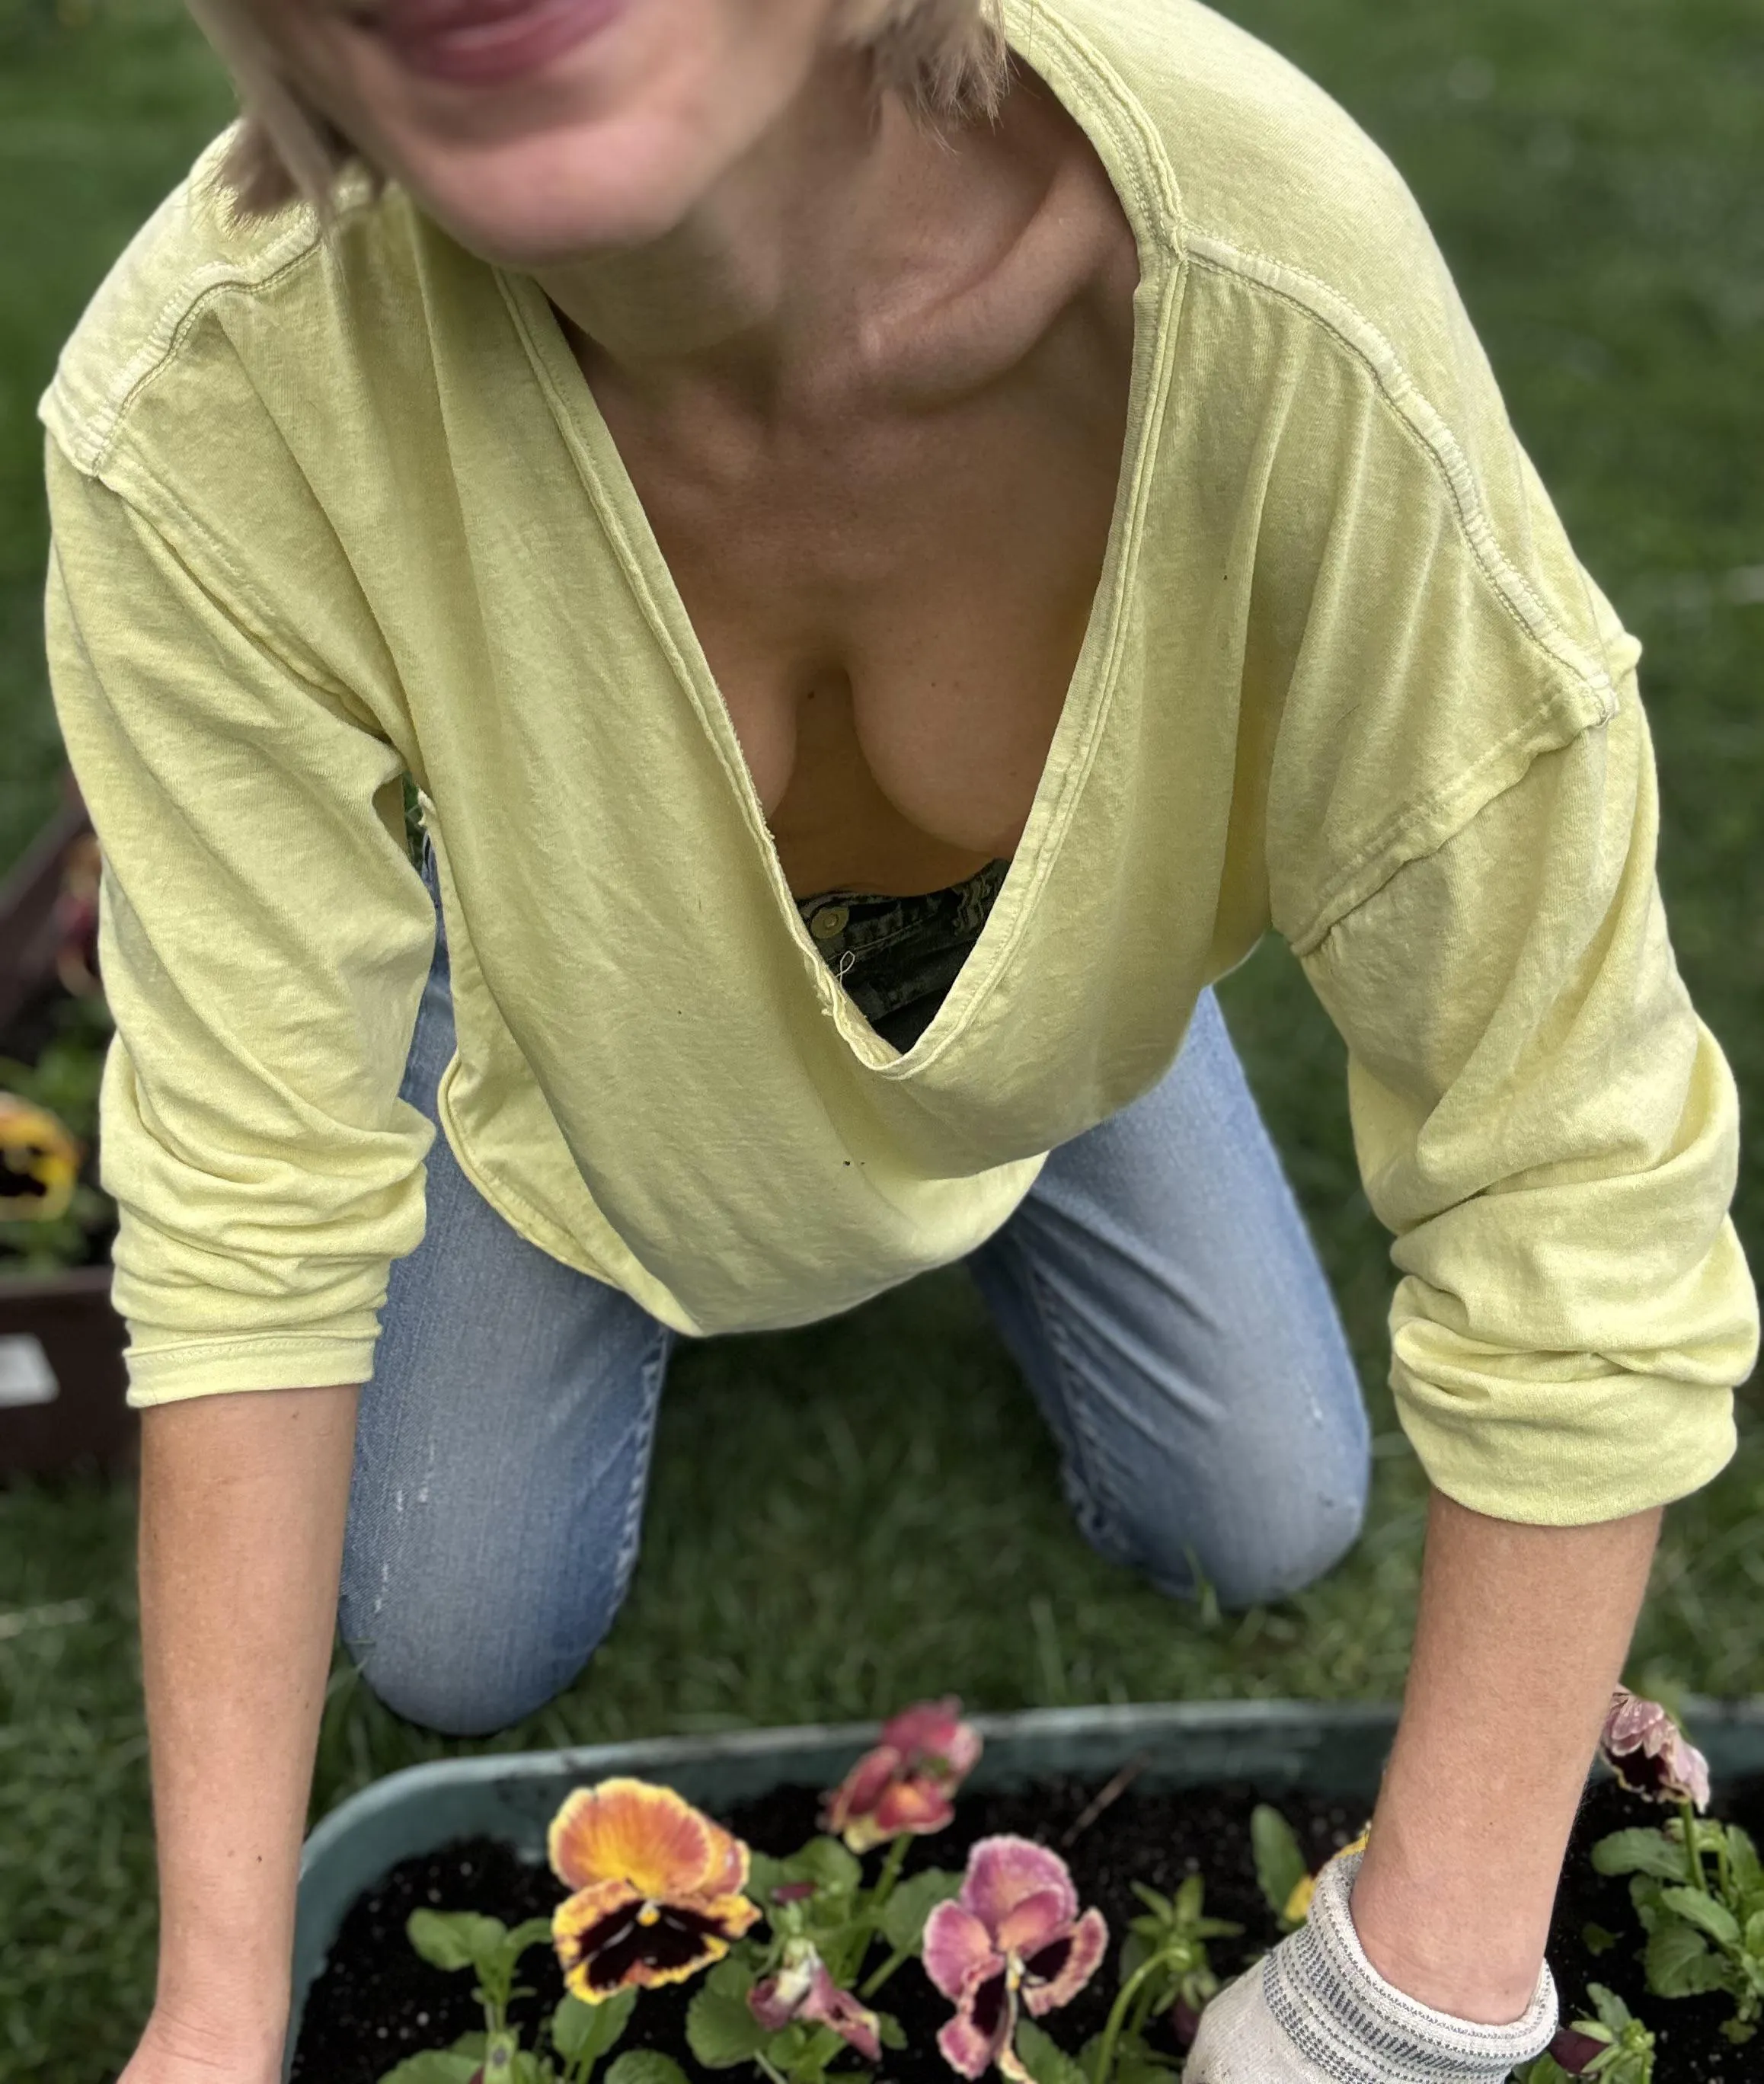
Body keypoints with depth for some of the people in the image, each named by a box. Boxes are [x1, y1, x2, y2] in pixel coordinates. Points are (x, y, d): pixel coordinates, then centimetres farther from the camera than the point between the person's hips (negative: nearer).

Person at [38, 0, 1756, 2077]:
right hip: (589, 1020, 0)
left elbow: (1573, 1175, -36)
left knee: (1266, 1526, 10)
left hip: (1053, 989, 0)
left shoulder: (1269, 275, -44)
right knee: (455, 1650, 7)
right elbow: (253, 1199, -29)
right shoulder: (206, 407, -41)